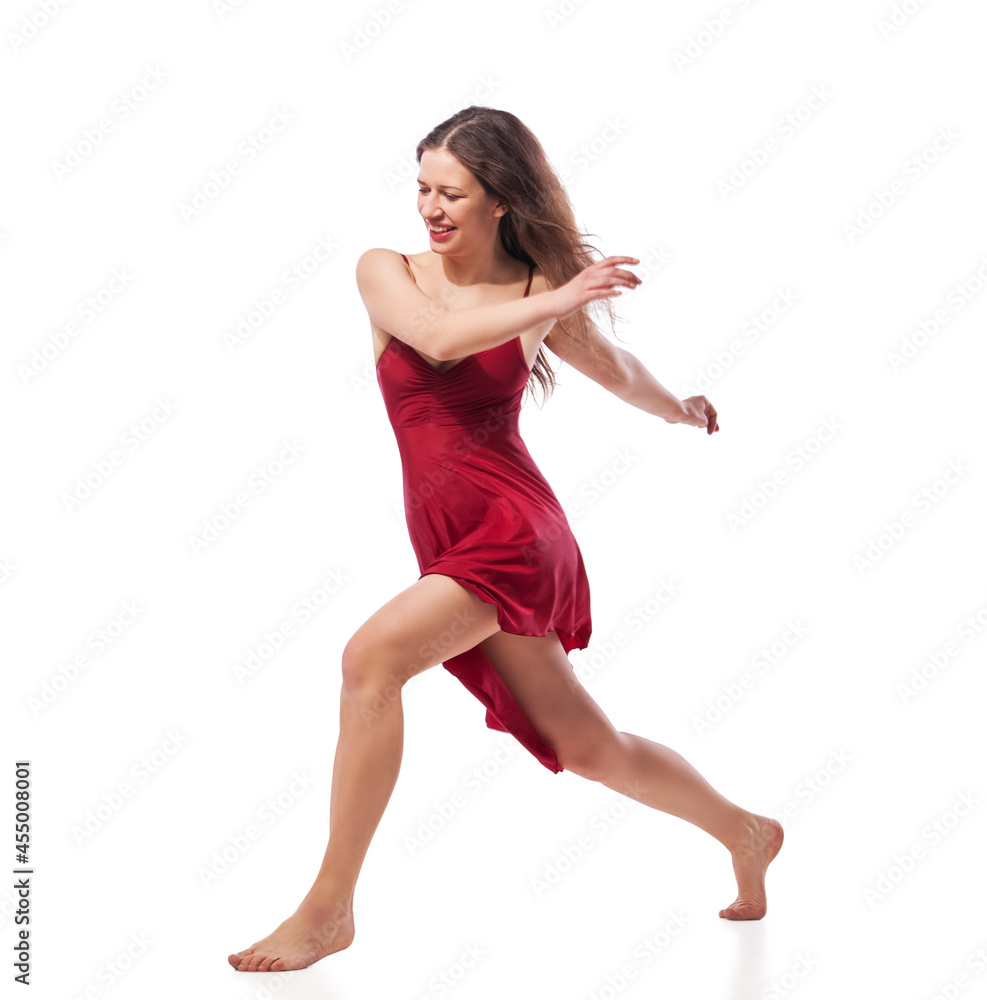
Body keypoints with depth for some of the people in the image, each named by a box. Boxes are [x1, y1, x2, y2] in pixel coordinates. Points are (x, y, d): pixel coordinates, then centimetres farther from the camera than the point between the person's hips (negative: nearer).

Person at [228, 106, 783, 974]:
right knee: (588, 749, 14)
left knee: (372, 656, -25)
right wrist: (551, 304, -19)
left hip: (512, 526, -4)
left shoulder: (542, 292, 1)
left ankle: (330, 906, -12)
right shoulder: (386, 272, 7)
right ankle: (742, 832, 38)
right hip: (450, 544, 4)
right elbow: (433, 336, -15)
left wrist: (679, 410, 36)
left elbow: (618, 371, 21)